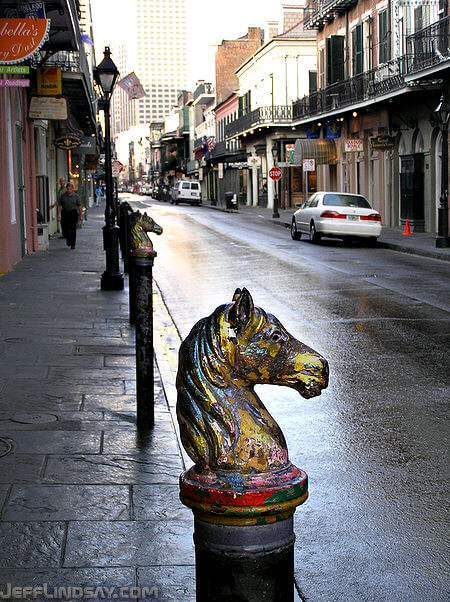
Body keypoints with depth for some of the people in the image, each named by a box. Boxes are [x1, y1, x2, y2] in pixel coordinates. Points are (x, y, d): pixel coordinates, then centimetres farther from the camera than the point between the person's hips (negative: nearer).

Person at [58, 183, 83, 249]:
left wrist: (80, 215, 2)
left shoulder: (76, 196, 1)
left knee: (73, 229, -4)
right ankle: (68, 239, 28)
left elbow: (79, 206, 4)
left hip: (73, 213, -1)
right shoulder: (63, 196, 4)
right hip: (65, 213, 1)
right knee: (65, 228, -1)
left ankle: (73, 244, 3)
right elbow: (59, 205, 5)